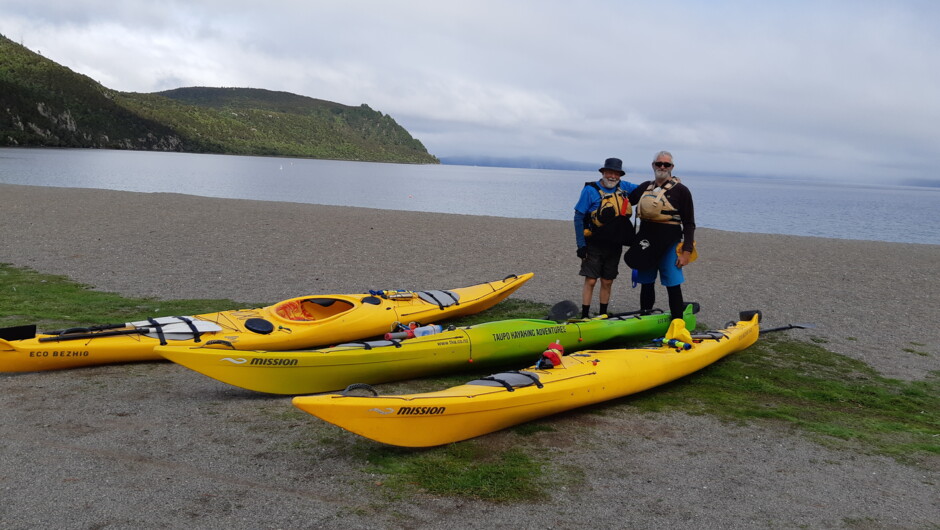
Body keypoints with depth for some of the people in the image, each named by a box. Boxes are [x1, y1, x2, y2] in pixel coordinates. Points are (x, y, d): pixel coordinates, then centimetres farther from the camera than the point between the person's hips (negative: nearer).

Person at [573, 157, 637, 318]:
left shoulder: (624, 187, 6)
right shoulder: (591, 190, -7)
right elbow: (578, 217, -7)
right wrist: (581, 245, -12)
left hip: (615, 246, 4)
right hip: (594, 246, -4)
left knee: (607, 282, 10)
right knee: (590, 281, -4)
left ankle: (603, 315, 20)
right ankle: (584, 316, 3)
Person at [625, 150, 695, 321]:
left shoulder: (680, 190, -4)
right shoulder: (645, 187, 11)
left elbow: (689, 224, -5)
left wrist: (686, 251, -12)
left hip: (669, 244, -5)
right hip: (645, 243, 5)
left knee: (673, 285, -4)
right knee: (646, 283, 13)